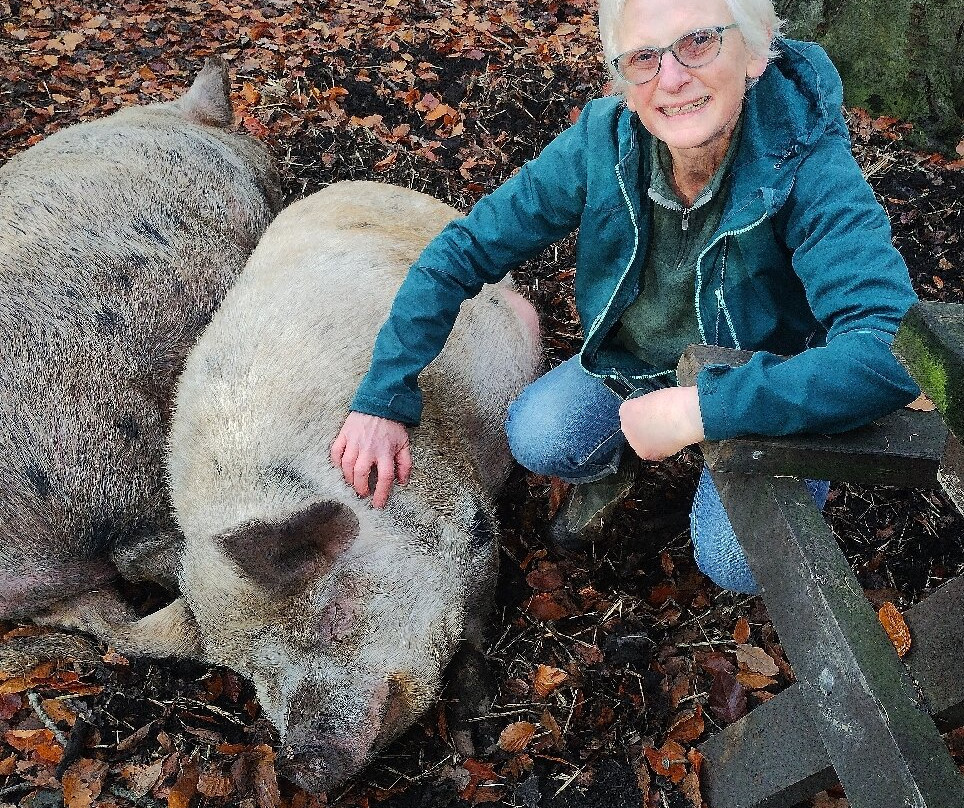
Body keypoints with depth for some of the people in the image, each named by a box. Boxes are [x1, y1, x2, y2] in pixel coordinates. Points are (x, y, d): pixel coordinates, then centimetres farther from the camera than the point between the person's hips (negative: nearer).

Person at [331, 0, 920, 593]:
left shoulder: (810, 166, -30)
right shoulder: (603, 141, -20)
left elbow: (891, 350, -42)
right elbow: (464, 251, -15)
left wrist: (698, 410, -44)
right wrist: (382, 400, -20)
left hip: (765, 395, -2)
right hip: (629, 367, 3)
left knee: (739, 560, -24)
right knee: (538, 438, -22)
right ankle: (612, 469, 14)